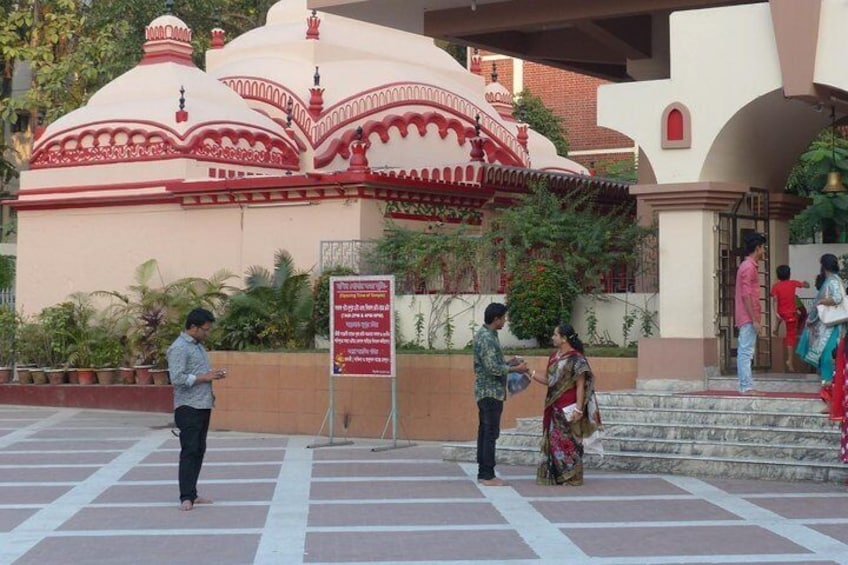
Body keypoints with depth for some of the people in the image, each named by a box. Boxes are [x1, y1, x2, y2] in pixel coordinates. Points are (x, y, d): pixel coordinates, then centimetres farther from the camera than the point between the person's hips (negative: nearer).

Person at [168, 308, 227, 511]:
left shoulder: (198, 346, 16)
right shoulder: (179, 348, -13)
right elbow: (177, 378, -22)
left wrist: (214, 374, 7)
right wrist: (205, 377, -18)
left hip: (203, 406, 9)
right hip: (188, 408, -9)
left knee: (199, 451, 11)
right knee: (189, 452, -9)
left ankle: (192, 494, 17)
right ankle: (186, 498, -8)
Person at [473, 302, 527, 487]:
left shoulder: (484, 334, 14)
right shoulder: (487, 338, -18)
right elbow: (493, 368, -23)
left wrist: (510, 364, 15)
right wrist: (515, 369, -13)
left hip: (485, 391, 10)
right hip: (491, 392, -10)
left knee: (485, 432, 11)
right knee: (491, 433, -8)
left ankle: (483, 472, 14)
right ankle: (487, 475, -6)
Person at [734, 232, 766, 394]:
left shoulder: (747, 265, 17)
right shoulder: (749, 267, -13)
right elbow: (746, 295, -19)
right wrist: (754, 319, -19)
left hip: (746, 318, 10)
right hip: (748, 318, -10)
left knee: (744, 352, 9)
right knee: (746, 352, -9)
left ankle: (745, 386, 11)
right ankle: (747, 387, -10)